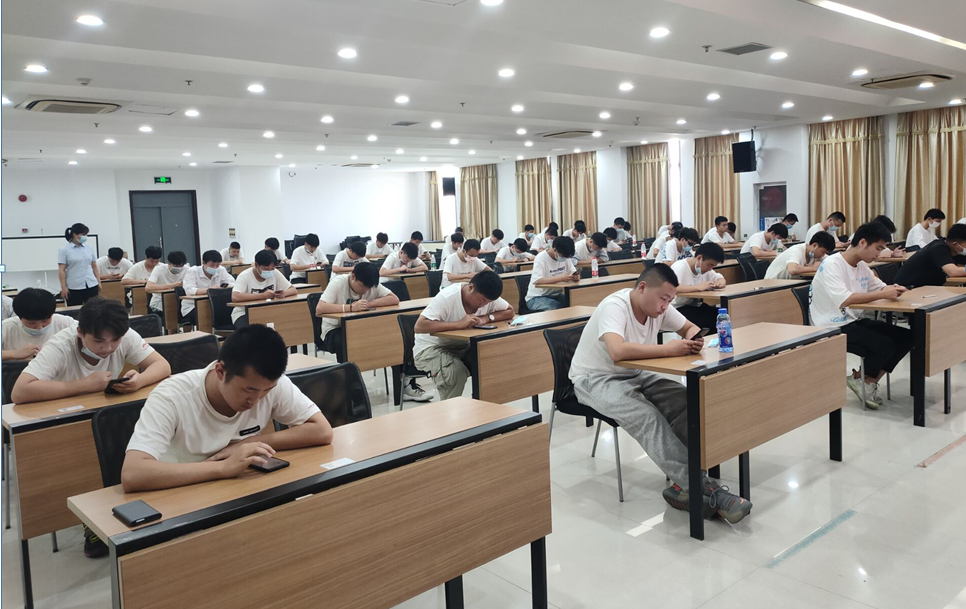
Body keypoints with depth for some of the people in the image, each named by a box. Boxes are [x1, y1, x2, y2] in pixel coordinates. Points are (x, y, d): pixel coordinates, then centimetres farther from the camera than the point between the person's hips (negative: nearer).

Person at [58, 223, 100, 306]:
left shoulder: (89, 248, 11)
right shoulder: (64, 250, -1)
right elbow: (61, 270, -4)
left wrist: (99, 282, 12)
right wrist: (63, 287, -10)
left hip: (91, 285, 4)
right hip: (74, 287, -3)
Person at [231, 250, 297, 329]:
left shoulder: (275, 273, -5)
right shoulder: (245, 276, -17)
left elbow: (294, 290, -4)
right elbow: (235, 297, -32)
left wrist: (284, 293, -28)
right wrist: (263, 295, -35)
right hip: (244, 314, -4)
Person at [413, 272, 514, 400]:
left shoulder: (487, 297, -10)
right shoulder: (447, 297, -27)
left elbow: (510, 311, -3)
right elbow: (419, 326, -35)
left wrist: (486, 318, -22)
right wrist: (459, 324, -40)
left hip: (462, 346, 6)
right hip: (431, 347, -6)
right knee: (456, 371, -34)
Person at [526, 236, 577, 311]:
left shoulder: (565, 256, 3)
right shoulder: (541, 258, -17)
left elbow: (574, 274, 4)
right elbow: (536, 281, -31)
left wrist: (576, 276, -21)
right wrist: (561, 278, -33)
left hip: (556, 295, 6)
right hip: (537, 297, -6)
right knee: (556, 308, -34)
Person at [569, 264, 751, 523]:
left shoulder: (658, 306, -3)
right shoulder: (614, 307, -25)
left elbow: (690, 328, 12)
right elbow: (617, 351, -43)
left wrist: (693, 341, -14)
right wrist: (668, 349, -36)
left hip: (634, 375, 8)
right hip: (595, 379, -7)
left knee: (687, 401, -18)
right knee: (646, 415, -33)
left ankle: (683, 485, -19)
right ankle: (702, 487, -31)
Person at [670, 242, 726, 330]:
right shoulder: (679, 267, -18)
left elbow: (719, 278, 19)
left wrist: (721, 282, -7)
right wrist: (697, 287, -37)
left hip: (696, 306, 8)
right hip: (678, 309, -8)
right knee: (713, 321, -26)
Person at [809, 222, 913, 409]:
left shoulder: (862, 266, 9)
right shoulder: (832, 264, -18)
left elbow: (880, 287, 21)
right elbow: (843, 300, -31)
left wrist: (892, 289, -4)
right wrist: (883, 295, -26)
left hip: (856, 321, 9)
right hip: (834, 328, -9)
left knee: (906, 337, -1)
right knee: (885, 345, -23)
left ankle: (869, 381, 8)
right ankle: (859, 378, 6)